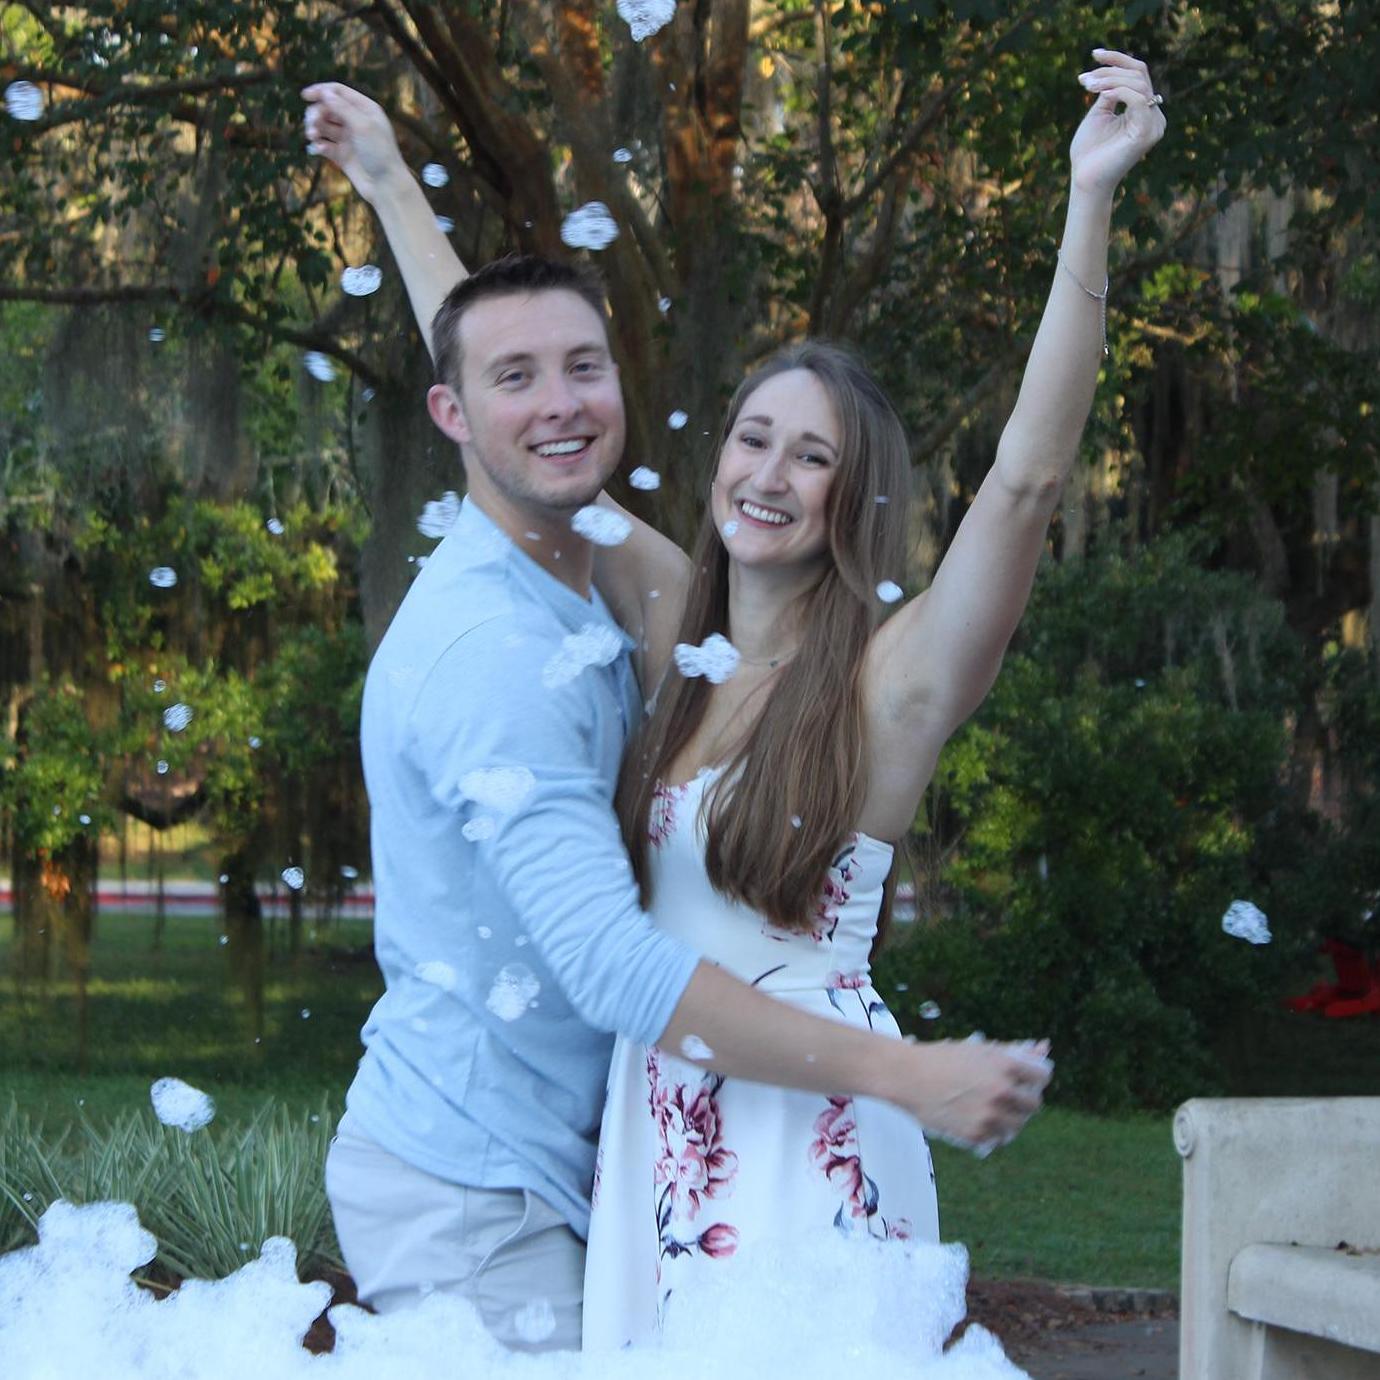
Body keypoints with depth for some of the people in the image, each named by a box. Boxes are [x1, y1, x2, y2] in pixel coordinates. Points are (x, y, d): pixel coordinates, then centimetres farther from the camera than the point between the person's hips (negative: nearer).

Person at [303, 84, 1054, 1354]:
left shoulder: (571, 579, 4)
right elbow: (616, 966, -34)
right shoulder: (491, 653, -26)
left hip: (535, 1169, 10)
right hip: (467, 1193, -10)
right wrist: (908, 1075, -35)